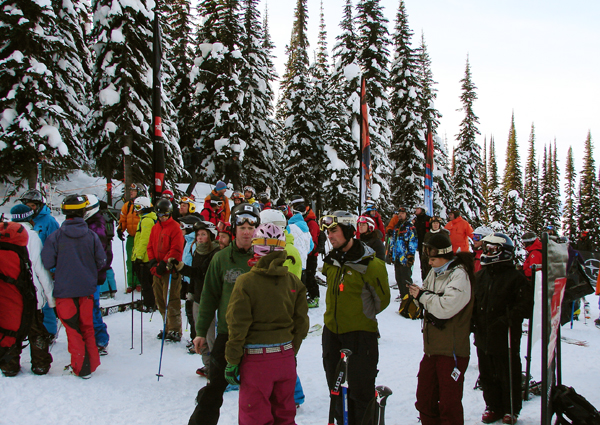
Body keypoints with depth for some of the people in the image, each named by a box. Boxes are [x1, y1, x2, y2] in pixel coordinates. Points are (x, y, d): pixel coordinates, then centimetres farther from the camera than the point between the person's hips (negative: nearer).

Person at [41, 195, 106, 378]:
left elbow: (47, 263, -9)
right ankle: (91, 363, 22)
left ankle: (80, 367, 9)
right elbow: (101, 261, -1)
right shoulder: (91, 236, -6)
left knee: (73, 329, 6)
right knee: (87, 327, 16)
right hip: (87, 289, 2)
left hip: (64, 289, -2)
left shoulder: (56, 236, -11)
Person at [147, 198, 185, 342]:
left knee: (171, 301, -8)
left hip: (170, 271, -7)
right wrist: (153, 262, 0)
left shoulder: (175, 228, -7)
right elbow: (150, 246, 16)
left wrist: (164, 264, -18)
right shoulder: (155, 228, 15)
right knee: (160, 301, 11)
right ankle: (167, 328, 22)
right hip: (157, 271, 7)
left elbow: (176, 250, -13)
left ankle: (175, 330, -4)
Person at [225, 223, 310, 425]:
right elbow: (301, 323, 5)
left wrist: (232, 361, -4)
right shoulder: (294, 282, 0)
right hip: (285, 358, 4)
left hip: (256, 358, -4)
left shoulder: (246, 281, -13)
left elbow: (238, 326, -13)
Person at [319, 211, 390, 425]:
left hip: (360, 333, -6)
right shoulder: (331, 260, 5)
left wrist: (363, 316, 2)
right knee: (336, 388, 16)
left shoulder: (370, 264, -15)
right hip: (332, 331, 7)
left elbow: (382, 299, -3)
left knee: (360, 391, 1)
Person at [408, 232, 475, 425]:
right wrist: (418, 293, -3)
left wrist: (422, 296, -12)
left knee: (449, 405, 2)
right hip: (432, 348, 8)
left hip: (452, 349, -8)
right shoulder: (434, 272, 12)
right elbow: (429, 298, 17)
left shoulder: (459, 275, -13)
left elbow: (446, 306, -23)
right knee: (424, 402, 14)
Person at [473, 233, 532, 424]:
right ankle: (493, 407, 29)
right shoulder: (480, 275, 9)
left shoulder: (515, 277, -10)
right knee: (487, 375, 14)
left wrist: (509, 318, -25)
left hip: (505, 337, -6)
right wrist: (471, 319, 4)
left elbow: (526, 304, -14)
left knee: (508, 375, 7)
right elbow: (473, 301, 17)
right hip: (483, 336, 6)